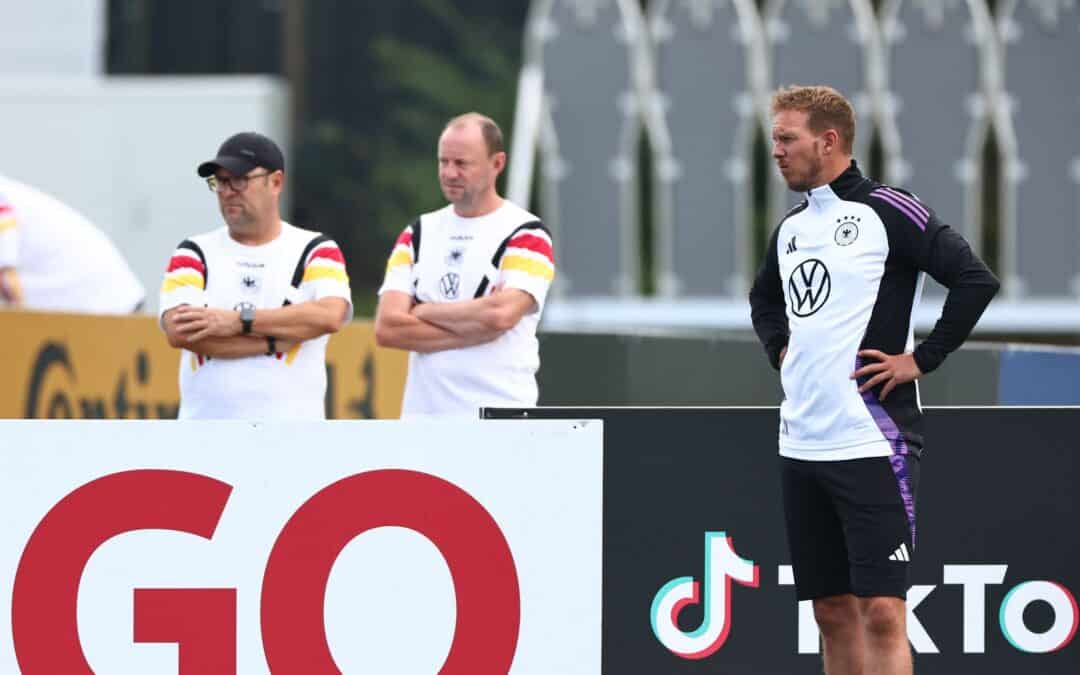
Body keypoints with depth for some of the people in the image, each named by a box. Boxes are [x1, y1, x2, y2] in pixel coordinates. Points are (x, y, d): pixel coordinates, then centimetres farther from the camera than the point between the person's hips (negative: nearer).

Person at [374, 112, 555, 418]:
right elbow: (387, 327, 1)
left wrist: (426, 312, -5)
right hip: (424, 417, 5)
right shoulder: (418, 235, 13)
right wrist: (476, 325, -8)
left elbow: (501, 314, -19)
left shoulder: (525, 235, -2)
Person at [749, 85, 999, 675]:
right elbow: (765, 300, 35)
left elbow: (976, 280, -15)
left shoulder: (888, 211, -7)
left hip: (872, 443, -7)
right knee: (833, 613, 9)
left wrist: (920, 359, -13)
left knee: (880, 612, -12)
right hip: (801, 445, 7)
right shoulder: (791, 228, 14)